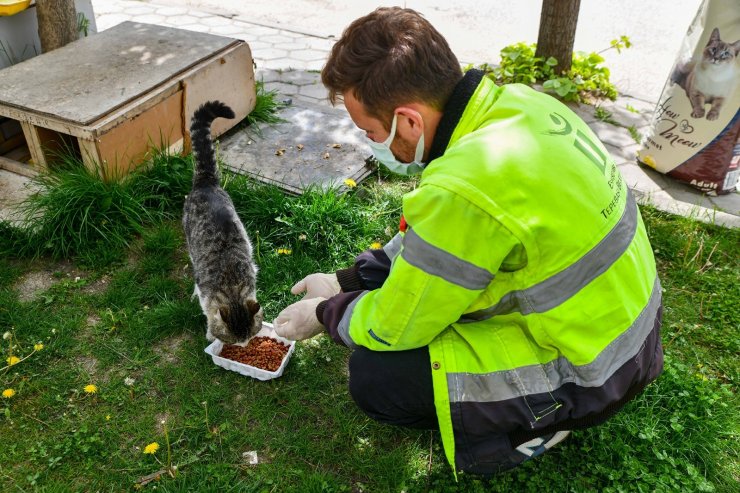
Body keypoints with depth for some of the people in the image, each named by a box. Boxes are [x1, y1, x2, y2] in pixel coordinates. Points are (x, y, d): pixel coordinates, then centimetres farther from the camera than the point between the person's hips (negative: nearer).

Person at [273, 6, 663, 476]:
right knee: (416, 259, 13)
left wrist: (325, 315, 2)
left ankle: (536, 423, 6)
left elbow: (393, 328, -18)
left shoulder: (465, 190, -34)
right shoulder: (511, 100, -6)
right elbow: (433, 228, 8)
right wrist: (347, 280, 11)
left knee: (374, 376, -10)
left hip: (591, 373, -8)